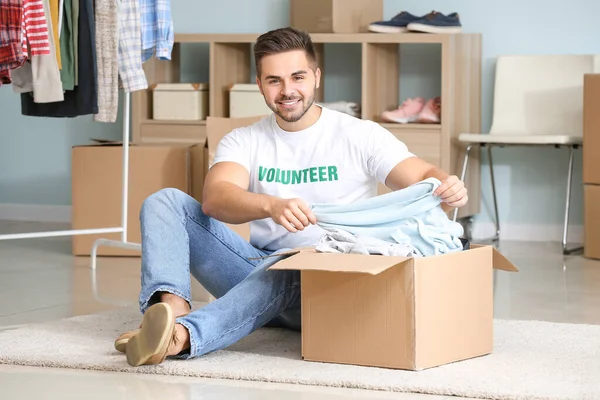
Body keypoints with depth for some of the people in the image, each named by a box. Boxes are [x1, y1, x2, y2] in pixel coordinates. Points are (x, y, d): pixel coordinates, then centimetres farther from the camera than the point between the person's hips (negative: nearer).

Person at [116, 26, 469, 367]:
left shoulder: (360, 136, 2)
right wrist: (272, 205, -36)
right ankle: (173, 306, -39)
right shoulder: (243, 142, 7)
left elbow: (423, 177, -6)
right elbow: (214, 200, -13)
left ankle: (183, 335, -64)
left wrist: (447, 187, -34)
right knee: (165, 202, -9)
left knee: (283, 266, -39)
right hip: (257, 269, 4)